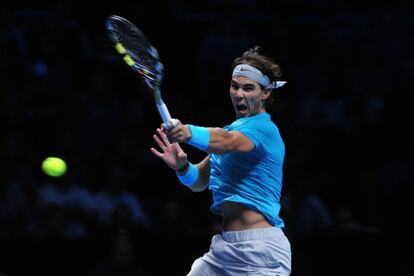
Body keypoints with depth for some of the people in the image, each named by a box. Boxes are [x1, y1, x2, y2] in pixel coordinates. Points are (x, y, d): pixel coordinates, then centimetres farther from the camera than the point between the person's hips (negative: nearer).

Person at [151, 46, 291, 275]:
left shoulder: (265, 129, -9)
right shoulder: (231, 129, 18)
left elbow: (227, 142, -31)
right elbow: (199, 182, 14)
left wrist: (188, 133, -49)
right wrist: (182, 167, -9)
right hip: (223, 247, 8)